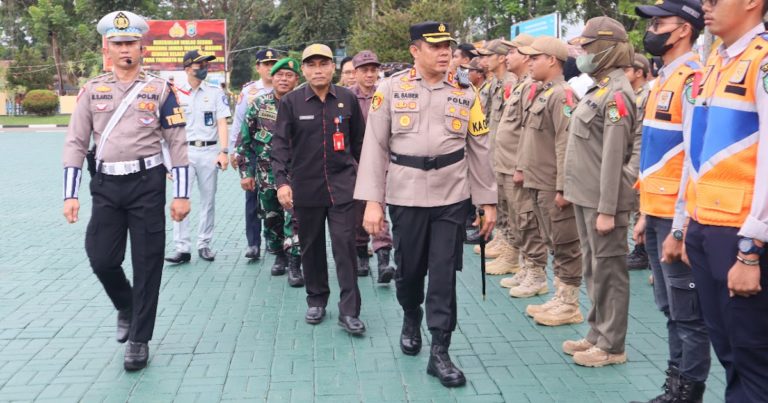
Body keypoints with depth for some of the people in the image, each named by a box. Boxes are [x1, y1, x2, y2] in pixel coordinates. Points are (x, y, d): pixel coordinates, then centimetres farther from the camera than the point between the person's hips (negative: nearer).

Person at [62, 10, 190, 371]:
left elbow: (177, 144, 1)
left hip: (147, 184, -2)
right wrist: (70, 194, -1)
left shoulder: (160, 90, 1)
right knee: (101, 259, 0)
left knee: (147, 264, 1)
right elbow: (75, 143, 6)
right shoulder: (92, 90, 7)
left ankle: (139, 340, 15)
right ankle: (125, 308, 32)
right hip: (106, 185, 2)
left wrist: (181, 194, -4)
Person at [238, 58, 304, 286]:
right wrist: (246, 172, 1)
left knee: (294, 220, -11)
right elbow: (245, 140, 4)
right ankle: (279, 256, 32)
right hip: (266, 175, 3)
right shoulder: (259, 104, 1)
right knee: (271, 219, 13)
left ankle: (294, 266, -3)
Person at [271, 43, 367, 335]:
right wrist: (281, 181, -15)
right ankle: (316, 301, 28)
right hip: (306, 187, 0)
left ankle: (349, 311, 0)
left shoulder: (348, 99, 2)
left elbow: (359, 140, 11)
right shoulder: (290, 102, -2)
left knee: (345, 245, -5)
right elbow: (280, 144, -4)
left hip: (342, 185, 0)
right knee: (311, 247, 11)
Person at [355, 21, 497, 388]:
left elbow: (480, 150, 8)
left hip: (452, 197, 1)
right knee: (408, 270, 13)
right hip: (405, 196, -1)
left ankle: (440, 352, 9)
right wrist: (372, 201, -9)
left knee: (444, 275, 0)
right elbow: (375, 146, -4)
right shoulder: (391, 89, -2)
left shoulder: (465, 94, 4)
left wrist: (488, 202, 7)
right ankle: (411, 320, 43)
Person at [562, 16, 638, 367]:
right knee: (593, 269, 16)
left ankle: (612, 345, 12)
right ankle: (597, 334, 27)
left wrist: (607, 209, -20)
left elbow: (613, 156, -19)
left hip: (602, 199, -9)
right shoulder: (599, 88, 13)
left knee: (608, 270, 1)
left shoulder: (616, 93, -15)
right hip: (585, 195, 9)